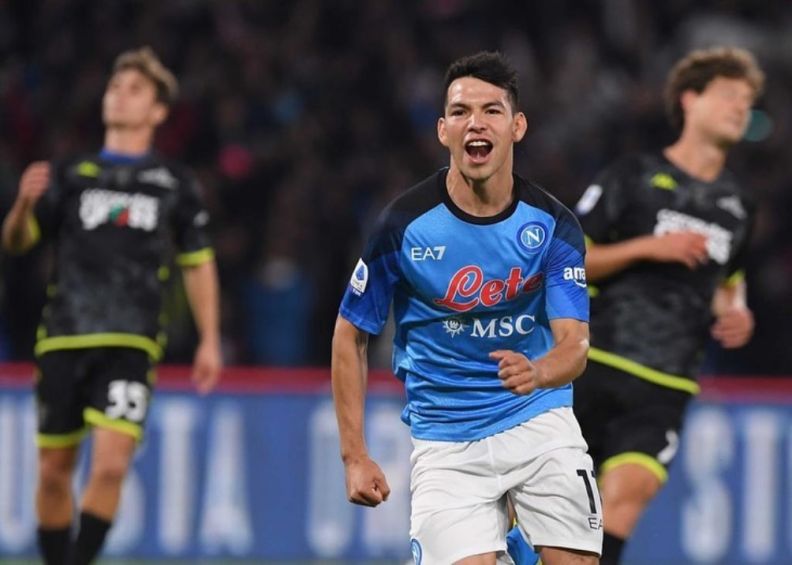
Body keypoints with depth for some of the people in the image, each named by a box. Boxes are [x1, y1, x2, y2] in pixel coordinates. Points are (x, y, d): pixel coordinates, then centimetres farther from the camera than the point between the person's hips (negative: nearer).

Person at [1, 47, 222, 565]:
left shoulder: (175, 185, 11)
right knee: (54, 472, 4)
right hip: (63, 341, 2)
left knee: (111, 465, -18)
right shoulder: (71, 177, 12)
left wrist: (210, 342, 10)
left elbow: (198, 264, 17)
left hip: (130, 345, -2)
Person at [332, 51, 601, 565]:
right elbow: (351, 336, 1)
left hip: (540, 421, 1)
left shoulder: (553, 224, -6)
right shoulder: (405, 224, -9)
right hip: (446, 440, -1)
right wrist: (355, 457, -3)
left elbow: (575, 342, -13)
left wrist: (537, 372, -37)